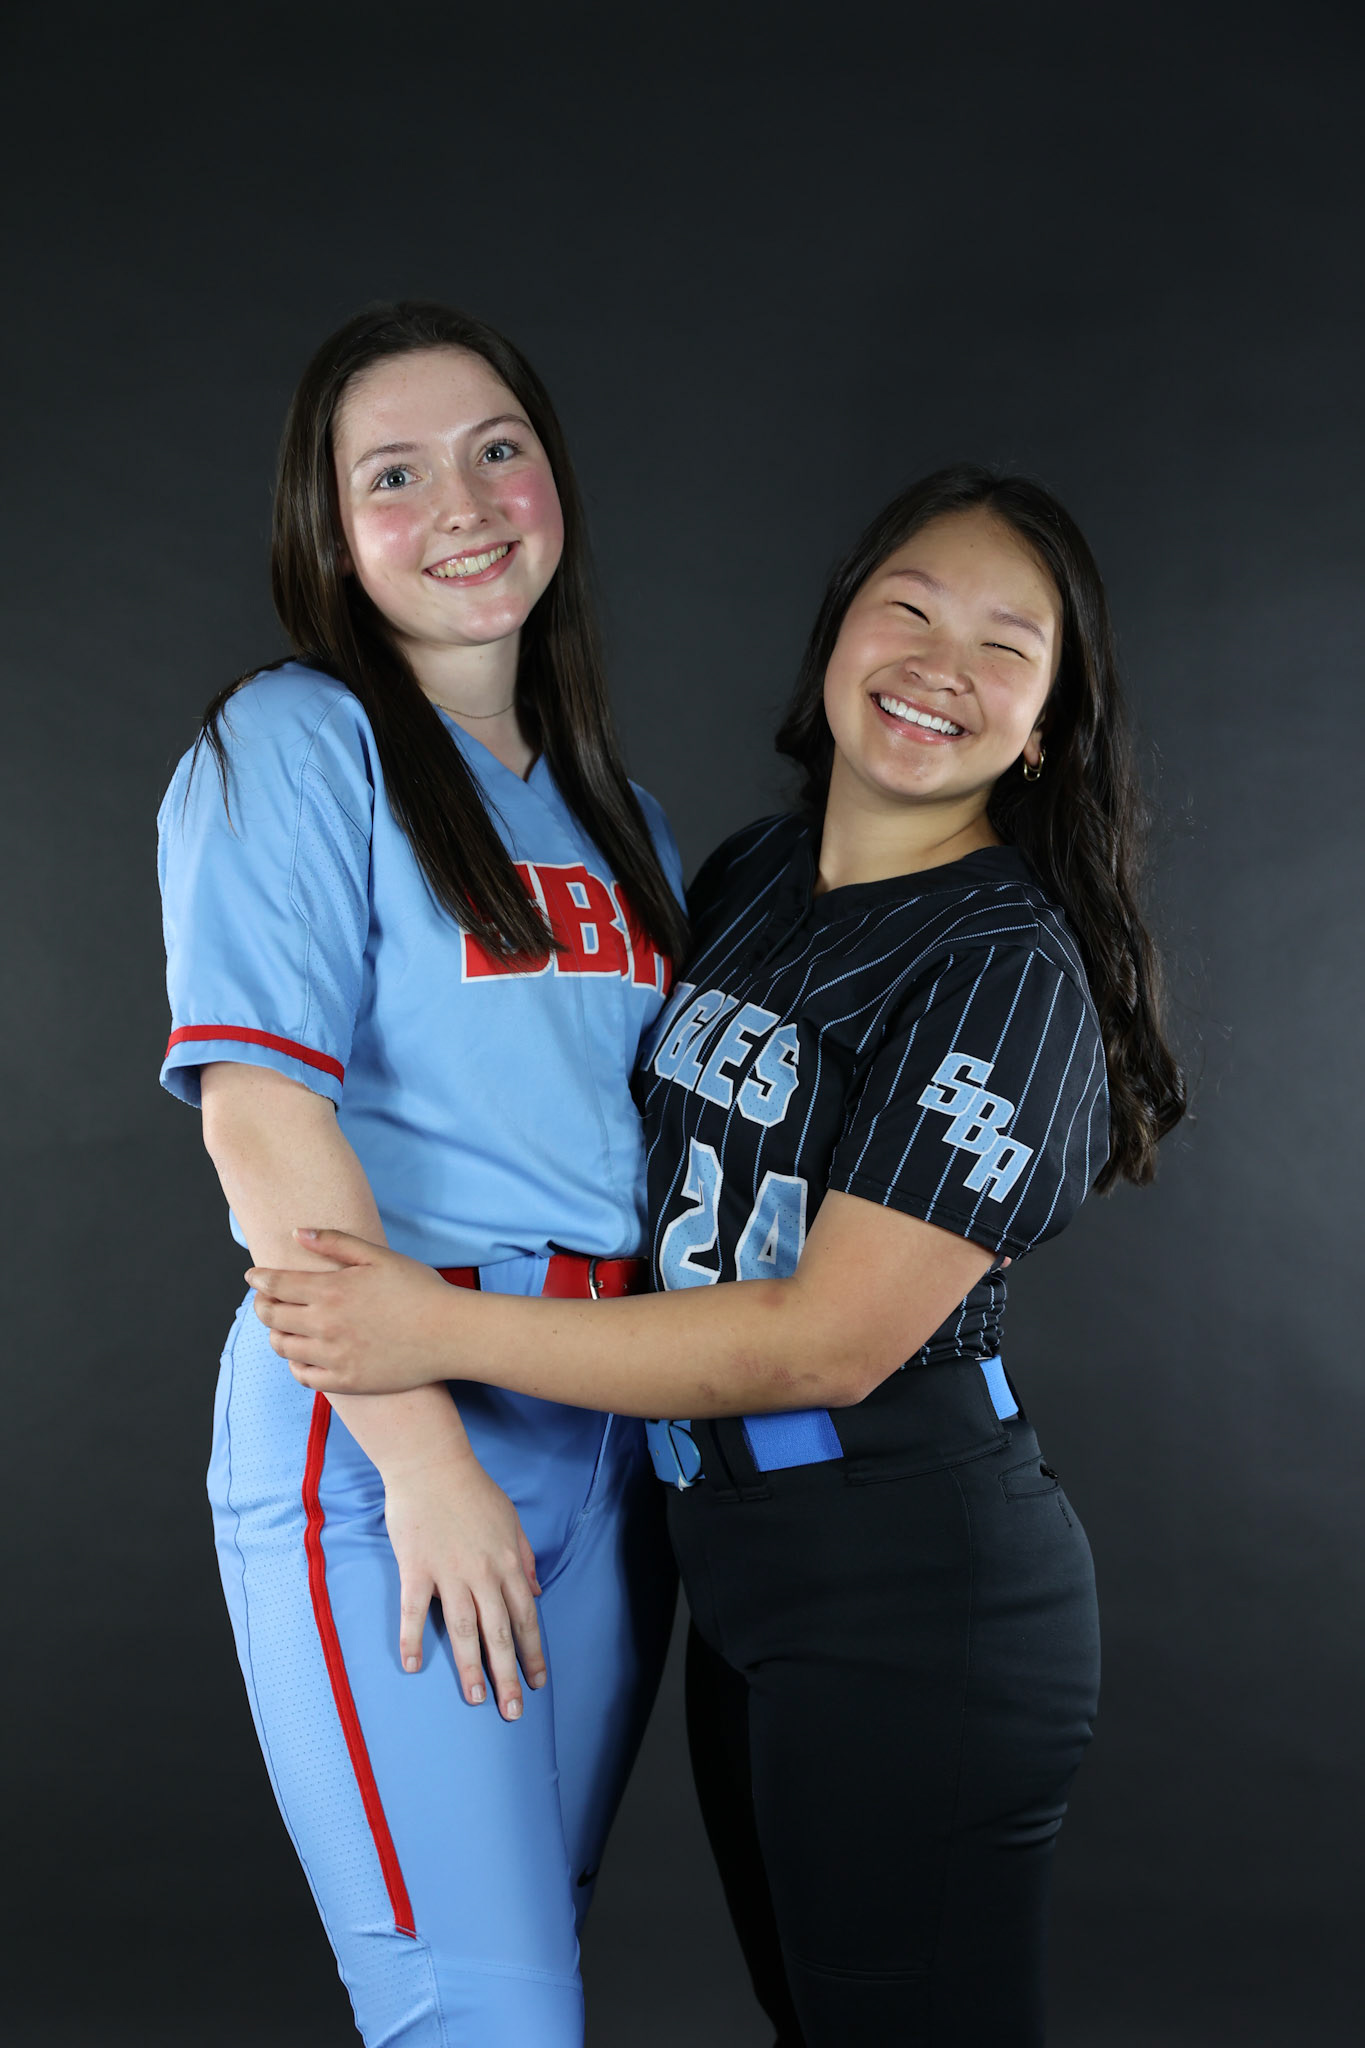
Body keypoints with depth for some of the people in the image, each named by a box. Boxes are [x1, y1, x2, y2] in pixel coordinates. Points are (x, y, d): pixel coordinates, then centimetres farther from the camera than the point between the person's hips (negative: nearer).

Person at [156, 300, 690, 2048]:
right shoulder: (294, 742, -3)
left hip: (610, 1434, 7)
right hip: (373, 1437, -6)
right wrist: (426, 1456, -18)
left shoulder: (611, 811, 18)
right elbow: (257, 1115, -13)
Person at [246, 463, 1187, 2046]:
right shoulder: (750, 877, 8)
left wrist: (445, 1332, -20)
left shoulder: (1010, 972, -15)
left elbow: (828, 1342, -21)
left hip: (912, 1596, -7)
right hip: (737, 1561, 7)